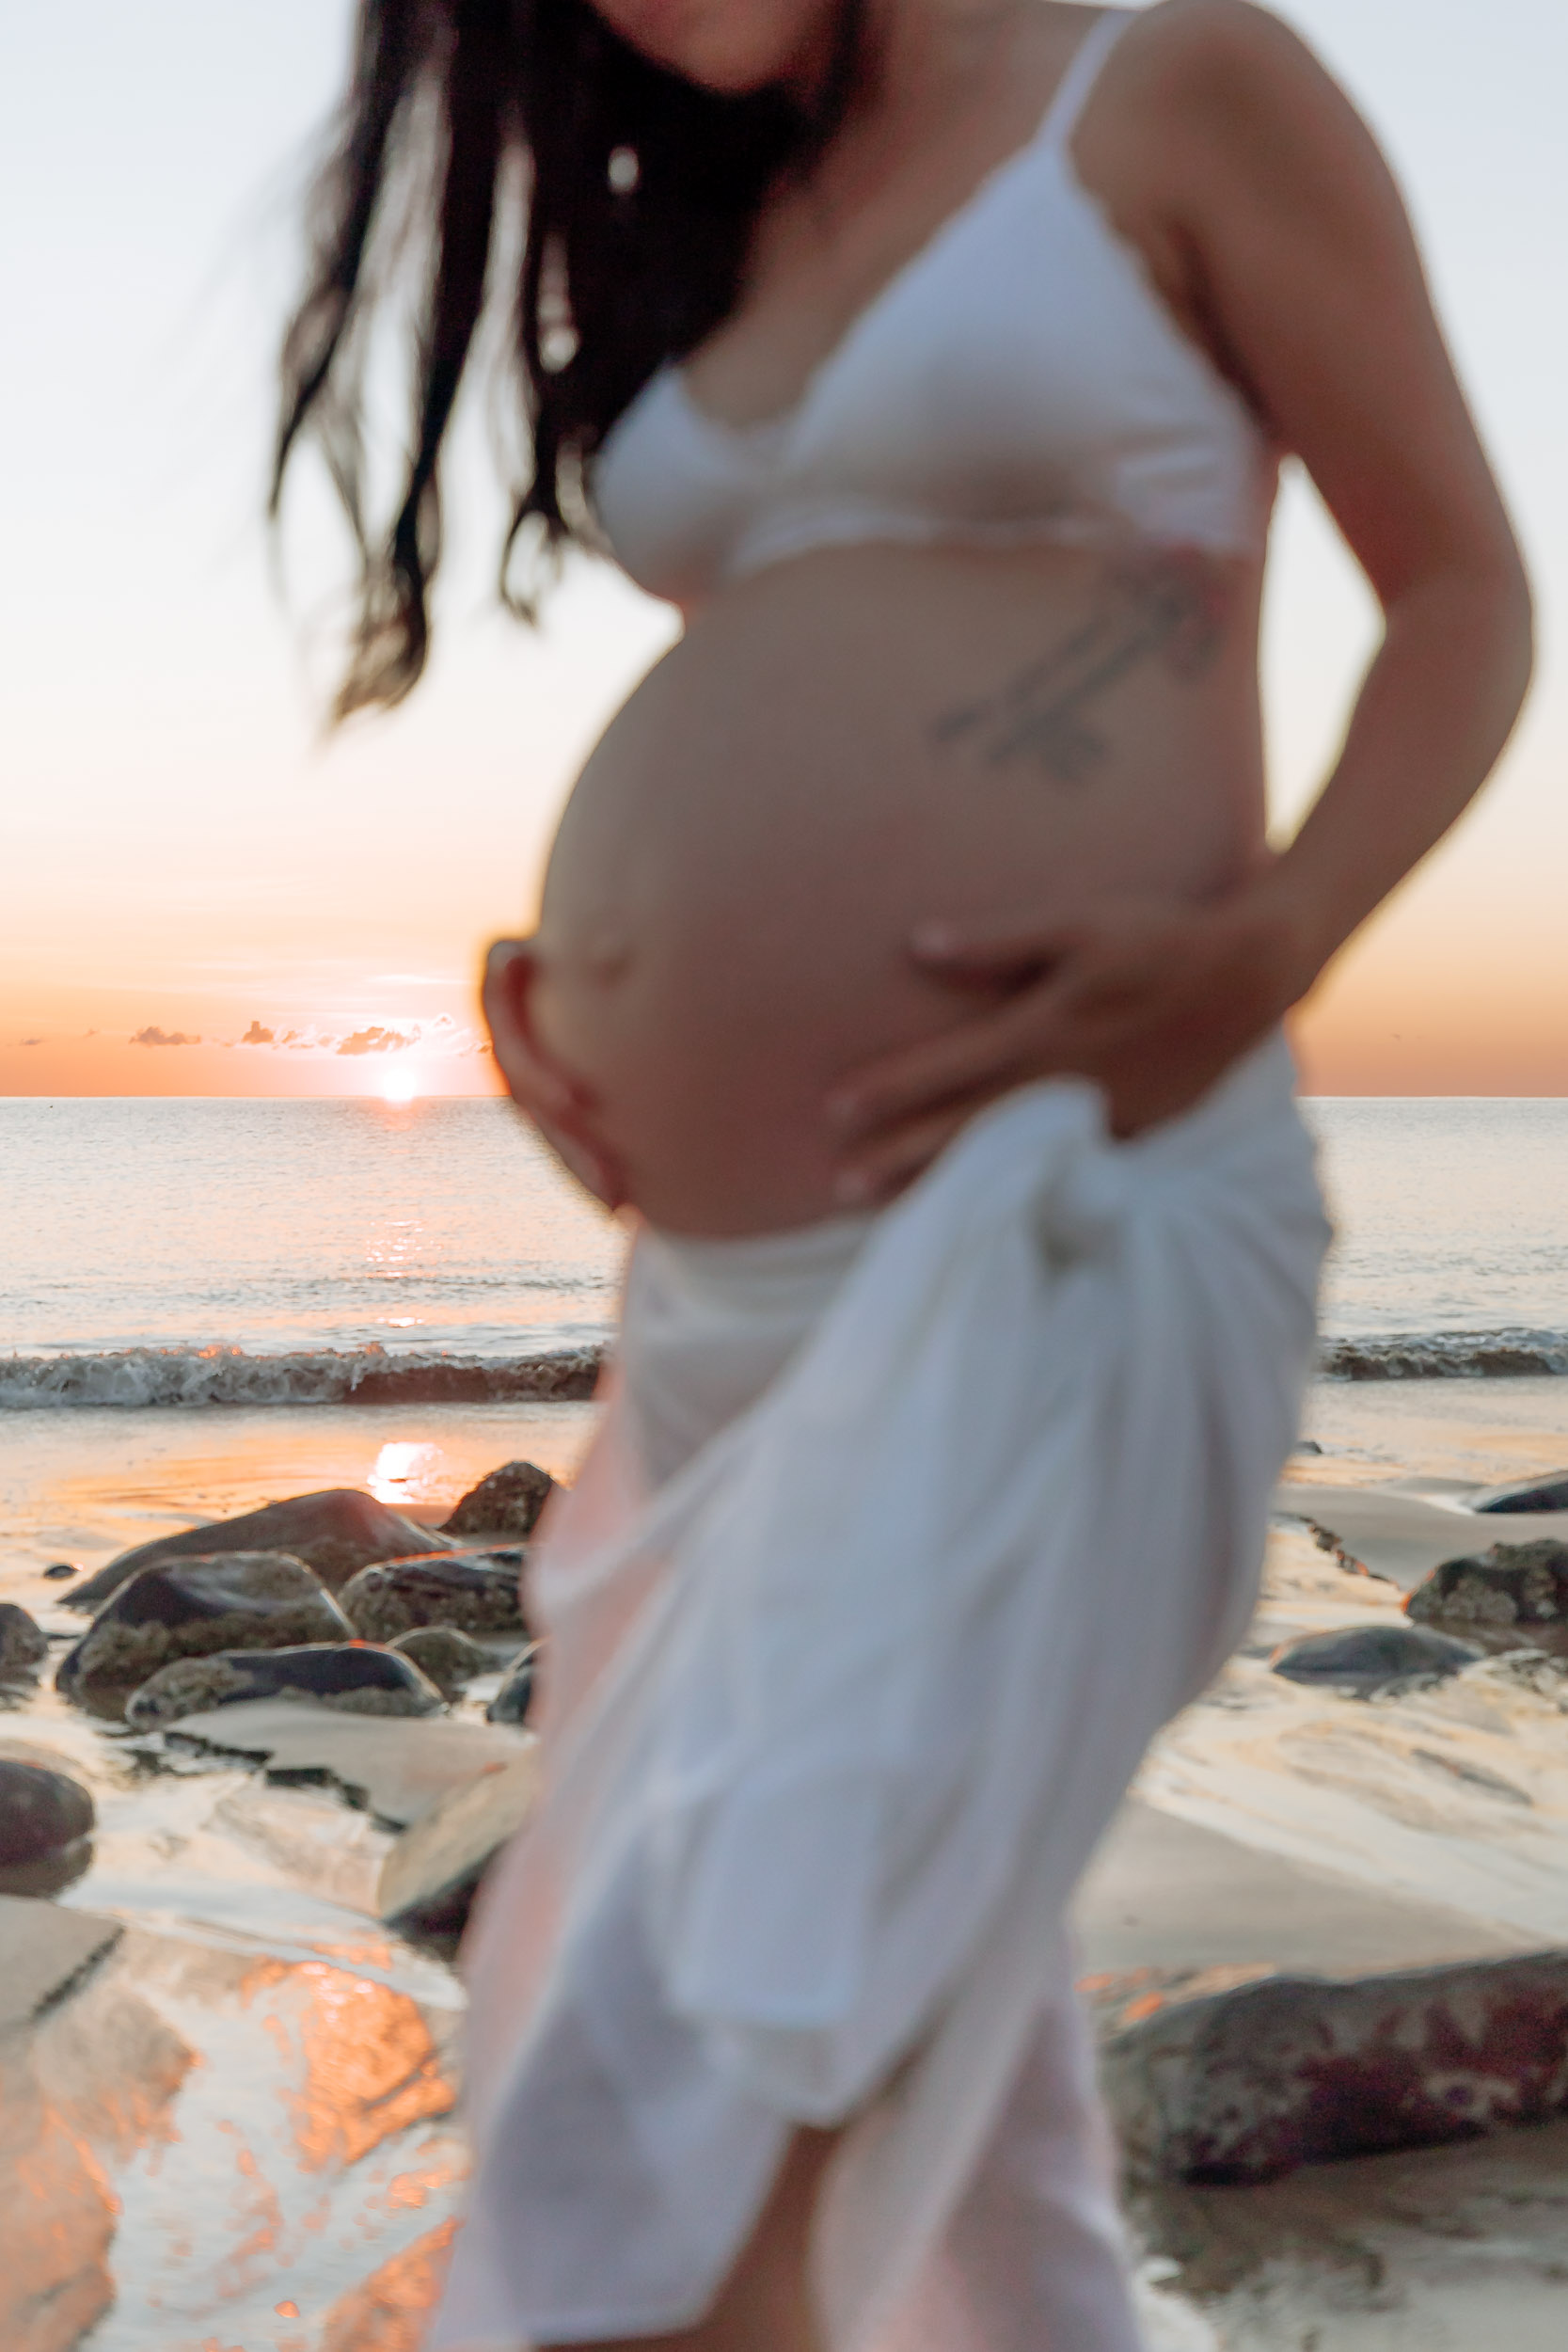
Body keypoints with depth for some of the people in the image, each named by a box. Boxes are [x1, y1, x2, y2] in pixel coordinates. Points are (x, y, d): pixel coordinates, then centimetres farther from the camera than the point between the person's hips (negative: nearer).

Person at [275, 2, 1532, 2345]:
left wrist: (1264, 944, -16)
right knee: (927, 2021, 17)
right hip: (720, 1291, 8)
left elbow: (1464, 587, 3)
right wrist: (559, 978, 7)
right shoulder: (715, 225, 21)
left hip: (1054, 1238, -7)